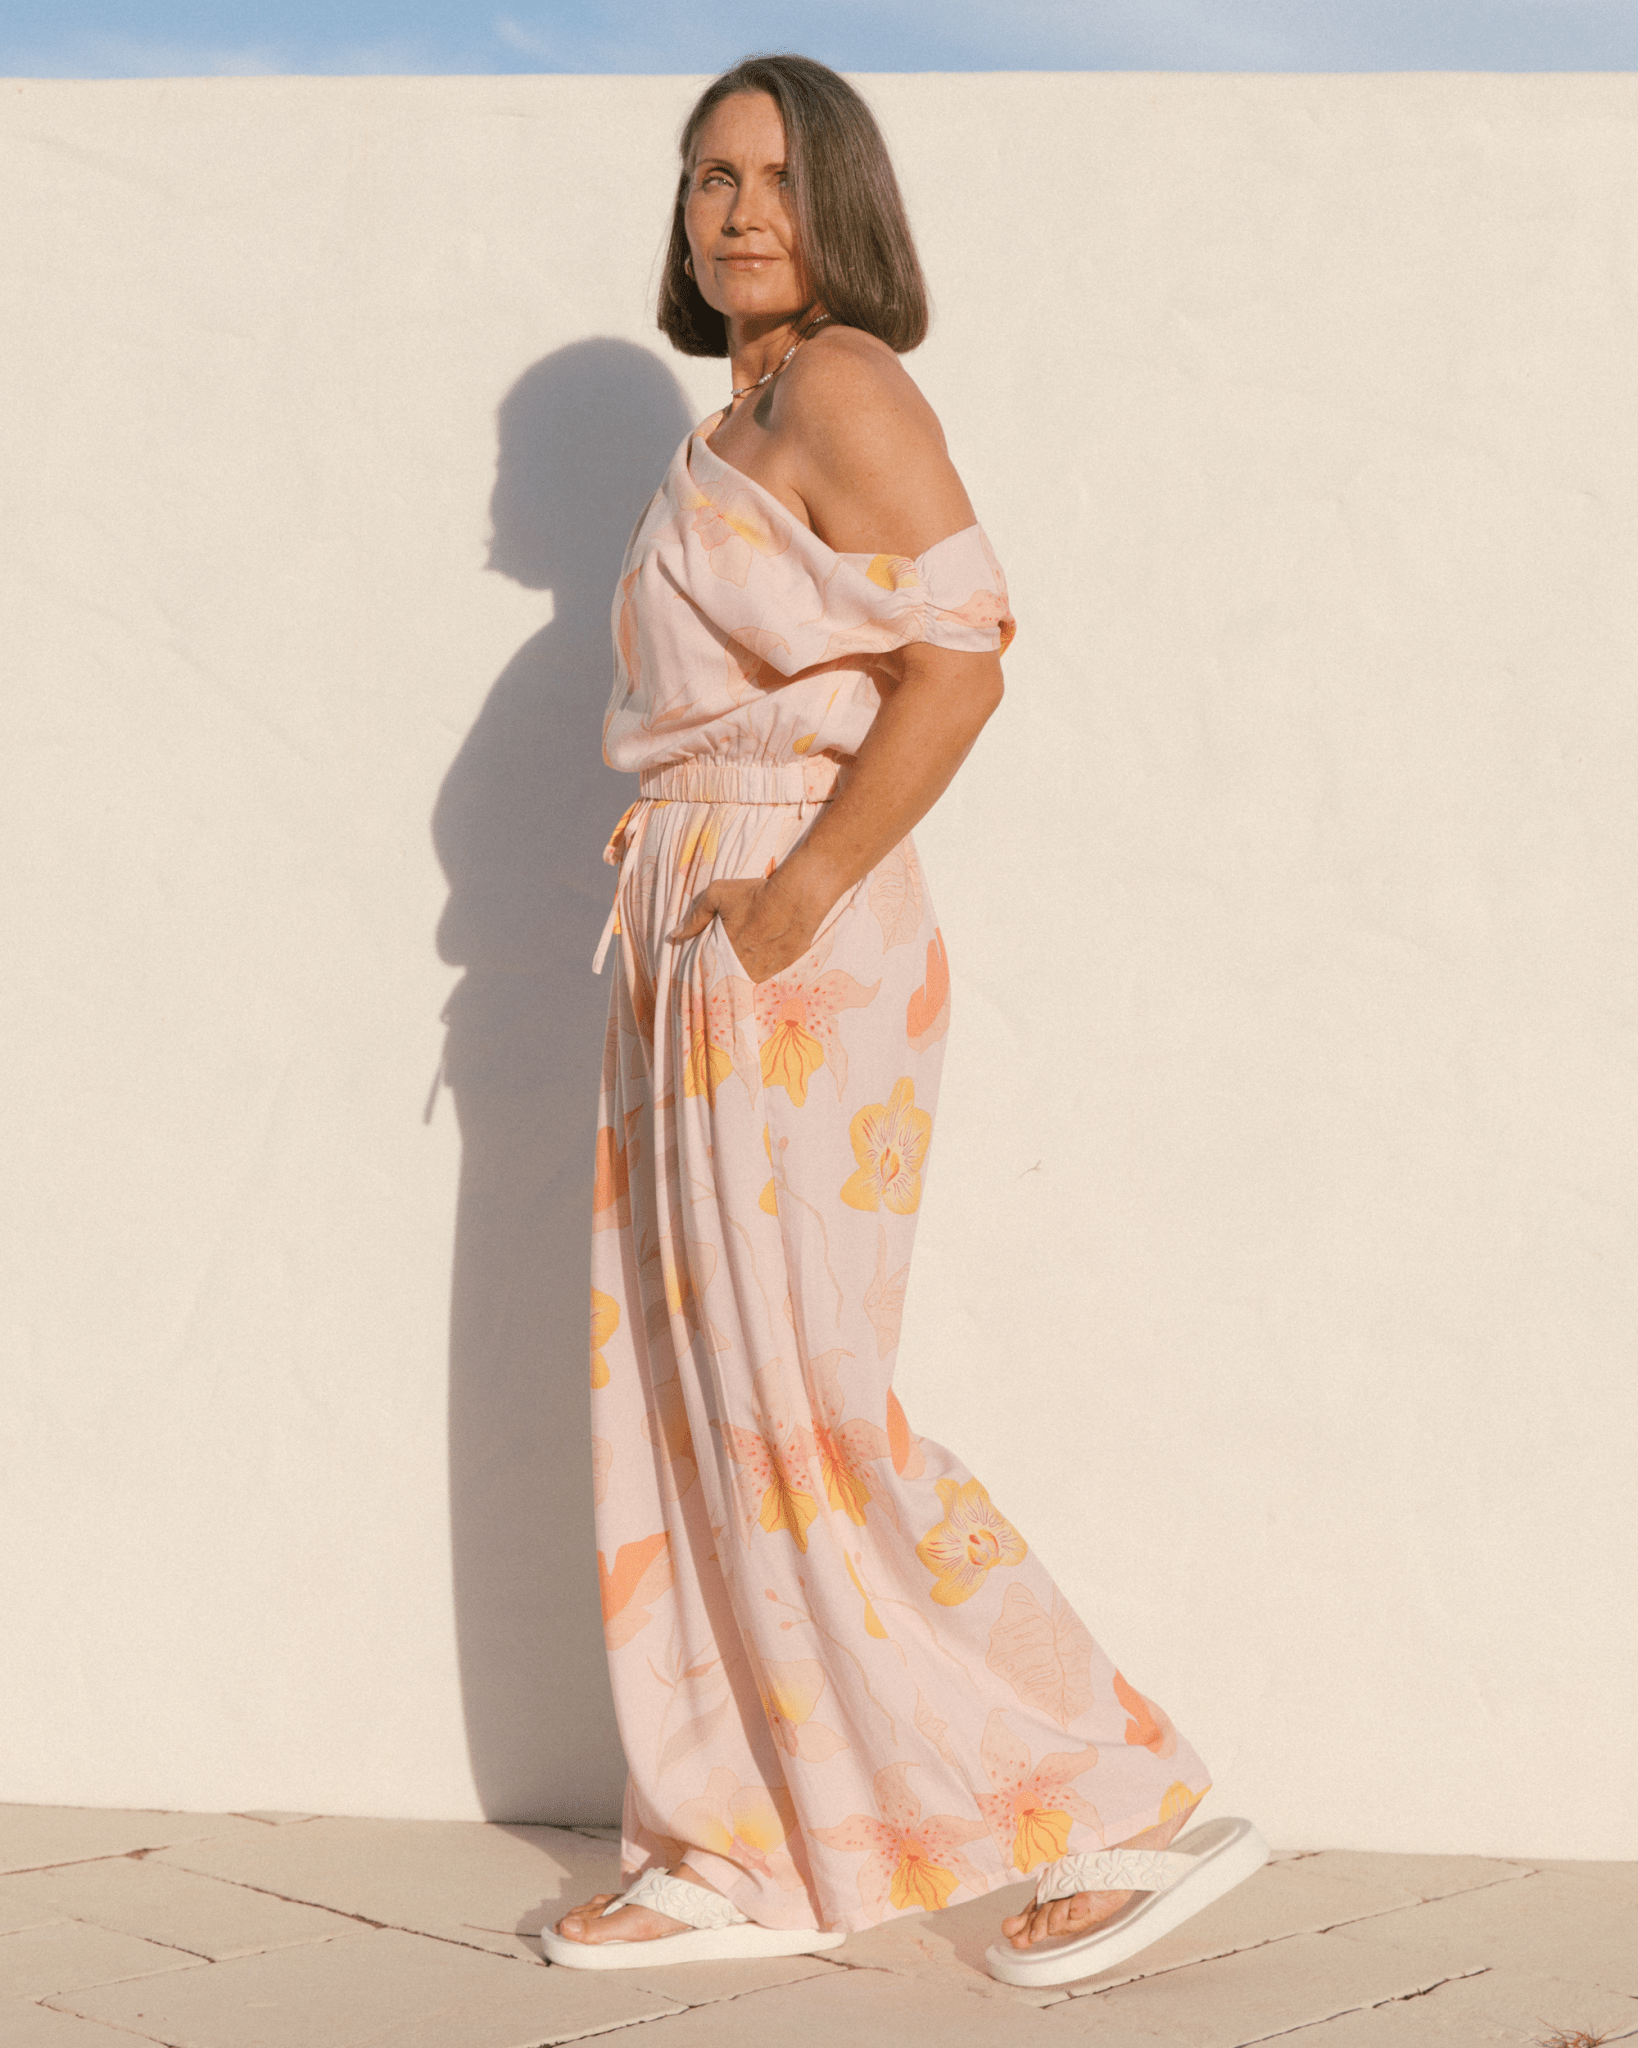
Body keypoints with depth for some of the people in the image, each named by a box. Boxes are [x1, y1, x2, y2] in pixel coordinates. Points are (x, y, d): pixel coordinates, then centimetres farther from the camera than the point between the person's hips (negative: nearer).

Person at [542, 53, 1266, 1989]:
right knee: (681, 1397, 9)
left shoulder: (841, 387, -9)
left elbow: (960, 657, -20)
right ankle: (746, 1856, 18)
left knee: (802, 1412, -6)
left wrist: (797, 892, -20)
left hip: (794, 950, -9)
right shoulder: (735, 427, 17)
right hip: (692, 953, 9)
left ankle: (1126, 1811, 3)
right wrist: (679, 899, 10)